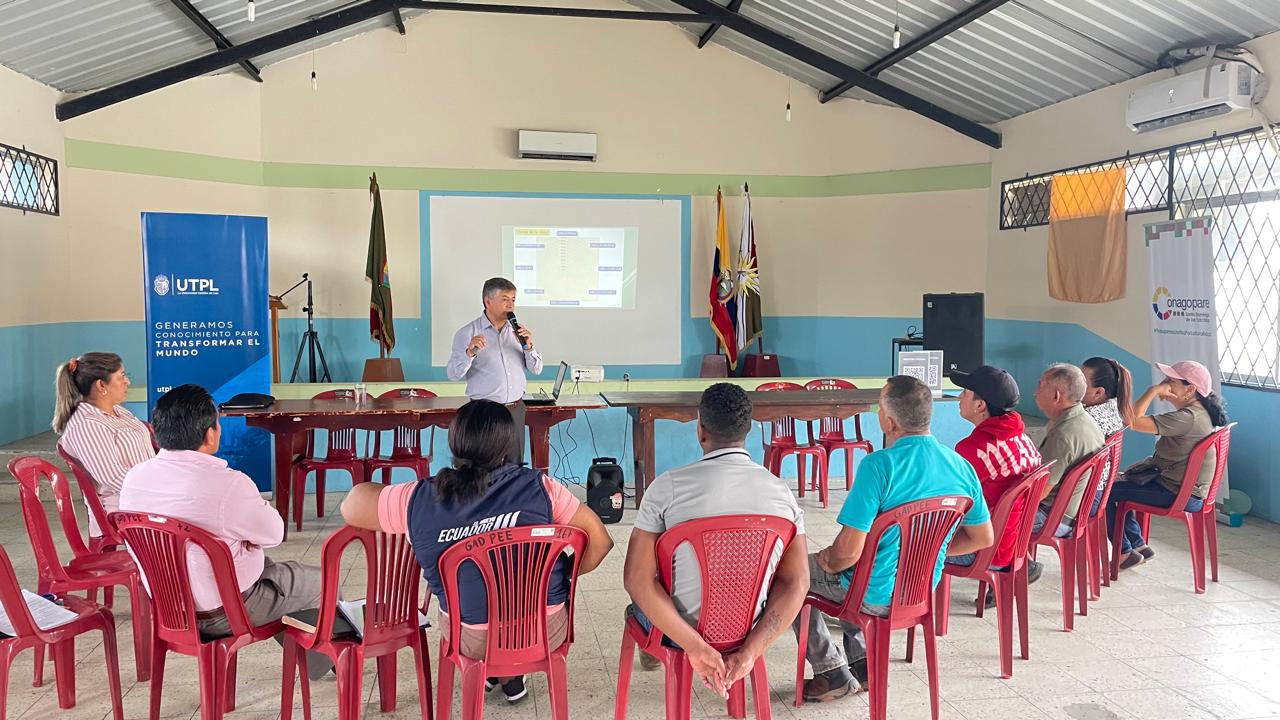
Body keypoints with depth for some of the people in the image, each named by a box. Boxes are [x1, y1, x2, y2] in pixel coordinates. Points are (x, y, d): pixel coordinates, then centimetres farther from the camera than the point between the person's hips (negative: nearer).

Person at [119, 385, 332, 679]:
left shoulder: (134, 477, -8)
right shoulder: (227, 483, -30)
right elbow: (274, 534, -13)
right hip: (224, 613, -7)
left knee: (266, 564, 30)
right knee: (319, 582, 15)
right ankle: (325, 658, 39)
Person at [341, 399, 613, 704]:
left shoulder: (419, 499, -14)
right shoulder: (539, 487, -16)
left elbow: (350, 506, 2)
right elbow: (599, 539, -12)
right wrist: (565, 574, 6)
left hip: (471, 640, 1)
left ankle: (498, 672, 44)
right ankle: (511, 676, 43)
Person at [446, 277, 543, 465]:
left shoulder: (517, 331, 10)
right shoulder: (467, 333, -3)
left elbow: (536, 369, 8)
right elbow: (453, 374, -12)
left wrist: (528, 347, -9)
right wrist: (469, 353, -28)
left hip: (515, 409, 4)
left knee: (515, 466, 6)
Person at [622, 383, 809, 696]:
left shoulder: (668, 486, -20)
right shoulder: (782, 492, -10)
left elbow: (638, 578, -23)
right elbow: (796, 583, -13)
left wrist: (695, 646, -23)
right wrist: (749, 652, -15)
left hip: (675, 629, -3)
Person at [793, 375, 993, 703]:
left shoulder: (878, 465, -27)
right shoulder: (962, 467, -7)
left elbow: (849, 551, -27)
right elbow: (984, 538, 5)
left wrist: (827, 561, -5)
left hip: (875, 596, -7)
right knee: (850, 573, 34)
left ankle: (833, 673, 20)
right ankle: (862, 665, 32)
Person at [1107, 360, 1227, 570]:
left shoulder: (1188, 418, -26)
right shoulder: (1196, 412, 7)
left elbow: (1134, 421, -32)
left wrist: (1153, 390, -24)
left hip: (1179, 495, -11)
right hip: (1183, 486, 11)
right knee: (1116, 481, 20)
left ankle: (1124, 552, 8)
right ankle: (1139, 545, 23)